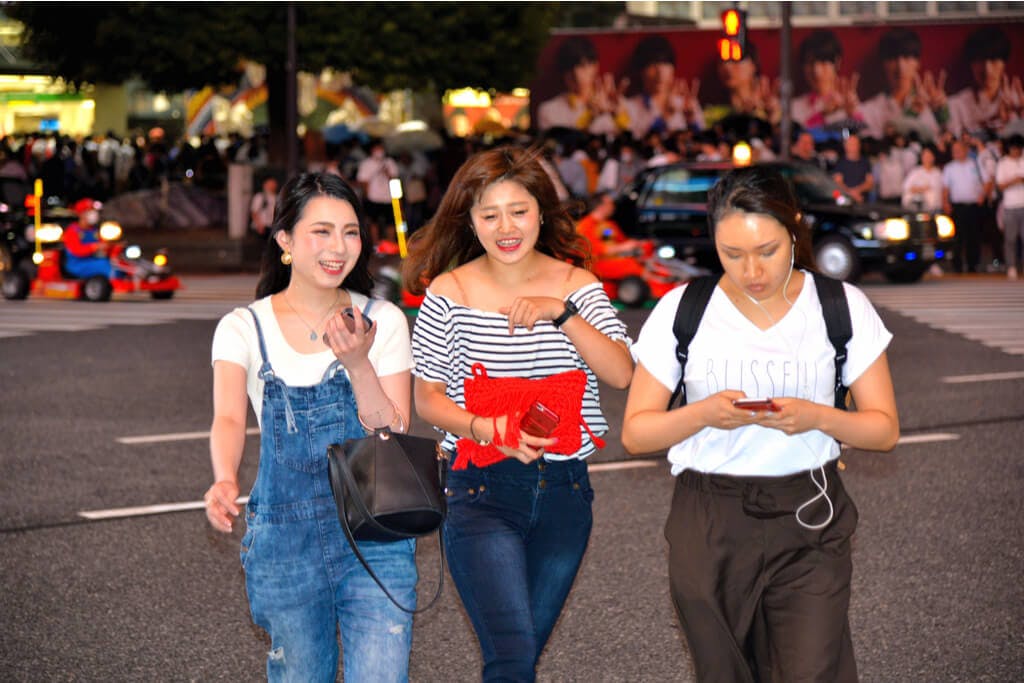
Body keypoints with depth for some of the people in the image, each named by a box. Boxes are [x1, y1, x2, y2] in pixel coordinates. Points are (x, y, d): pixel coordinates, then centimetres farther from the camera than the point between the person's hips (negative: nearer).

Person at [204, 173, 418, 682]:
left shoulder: (383, 321, 1)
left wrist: (358, 364, -21)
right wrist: (225, 482, -38)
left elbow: (395, 441, -5)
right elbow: (228, 418, -17)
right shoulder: (243, 328, 0)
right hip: (283, 540, 1)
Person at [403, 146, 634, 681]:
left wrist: (562, 312, -21)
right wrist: (487, 430, -18)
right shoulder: (449, 293, -3)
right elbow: (427, 398, 0)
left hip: (563, 491, 3)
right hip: (481, 491, -3)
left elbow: (621, 374, -9)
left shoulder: (576, 286, 2)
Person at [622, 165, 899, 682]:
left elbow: (884, 430, 2)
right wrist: (704, 414, -19)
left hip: (809, 523, -1)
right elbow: (635, 434, 0)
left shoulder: (843, 307, -1)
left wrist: (819, 417, -19)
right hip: (709, 526, 1)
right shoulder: (681, 310, -2)